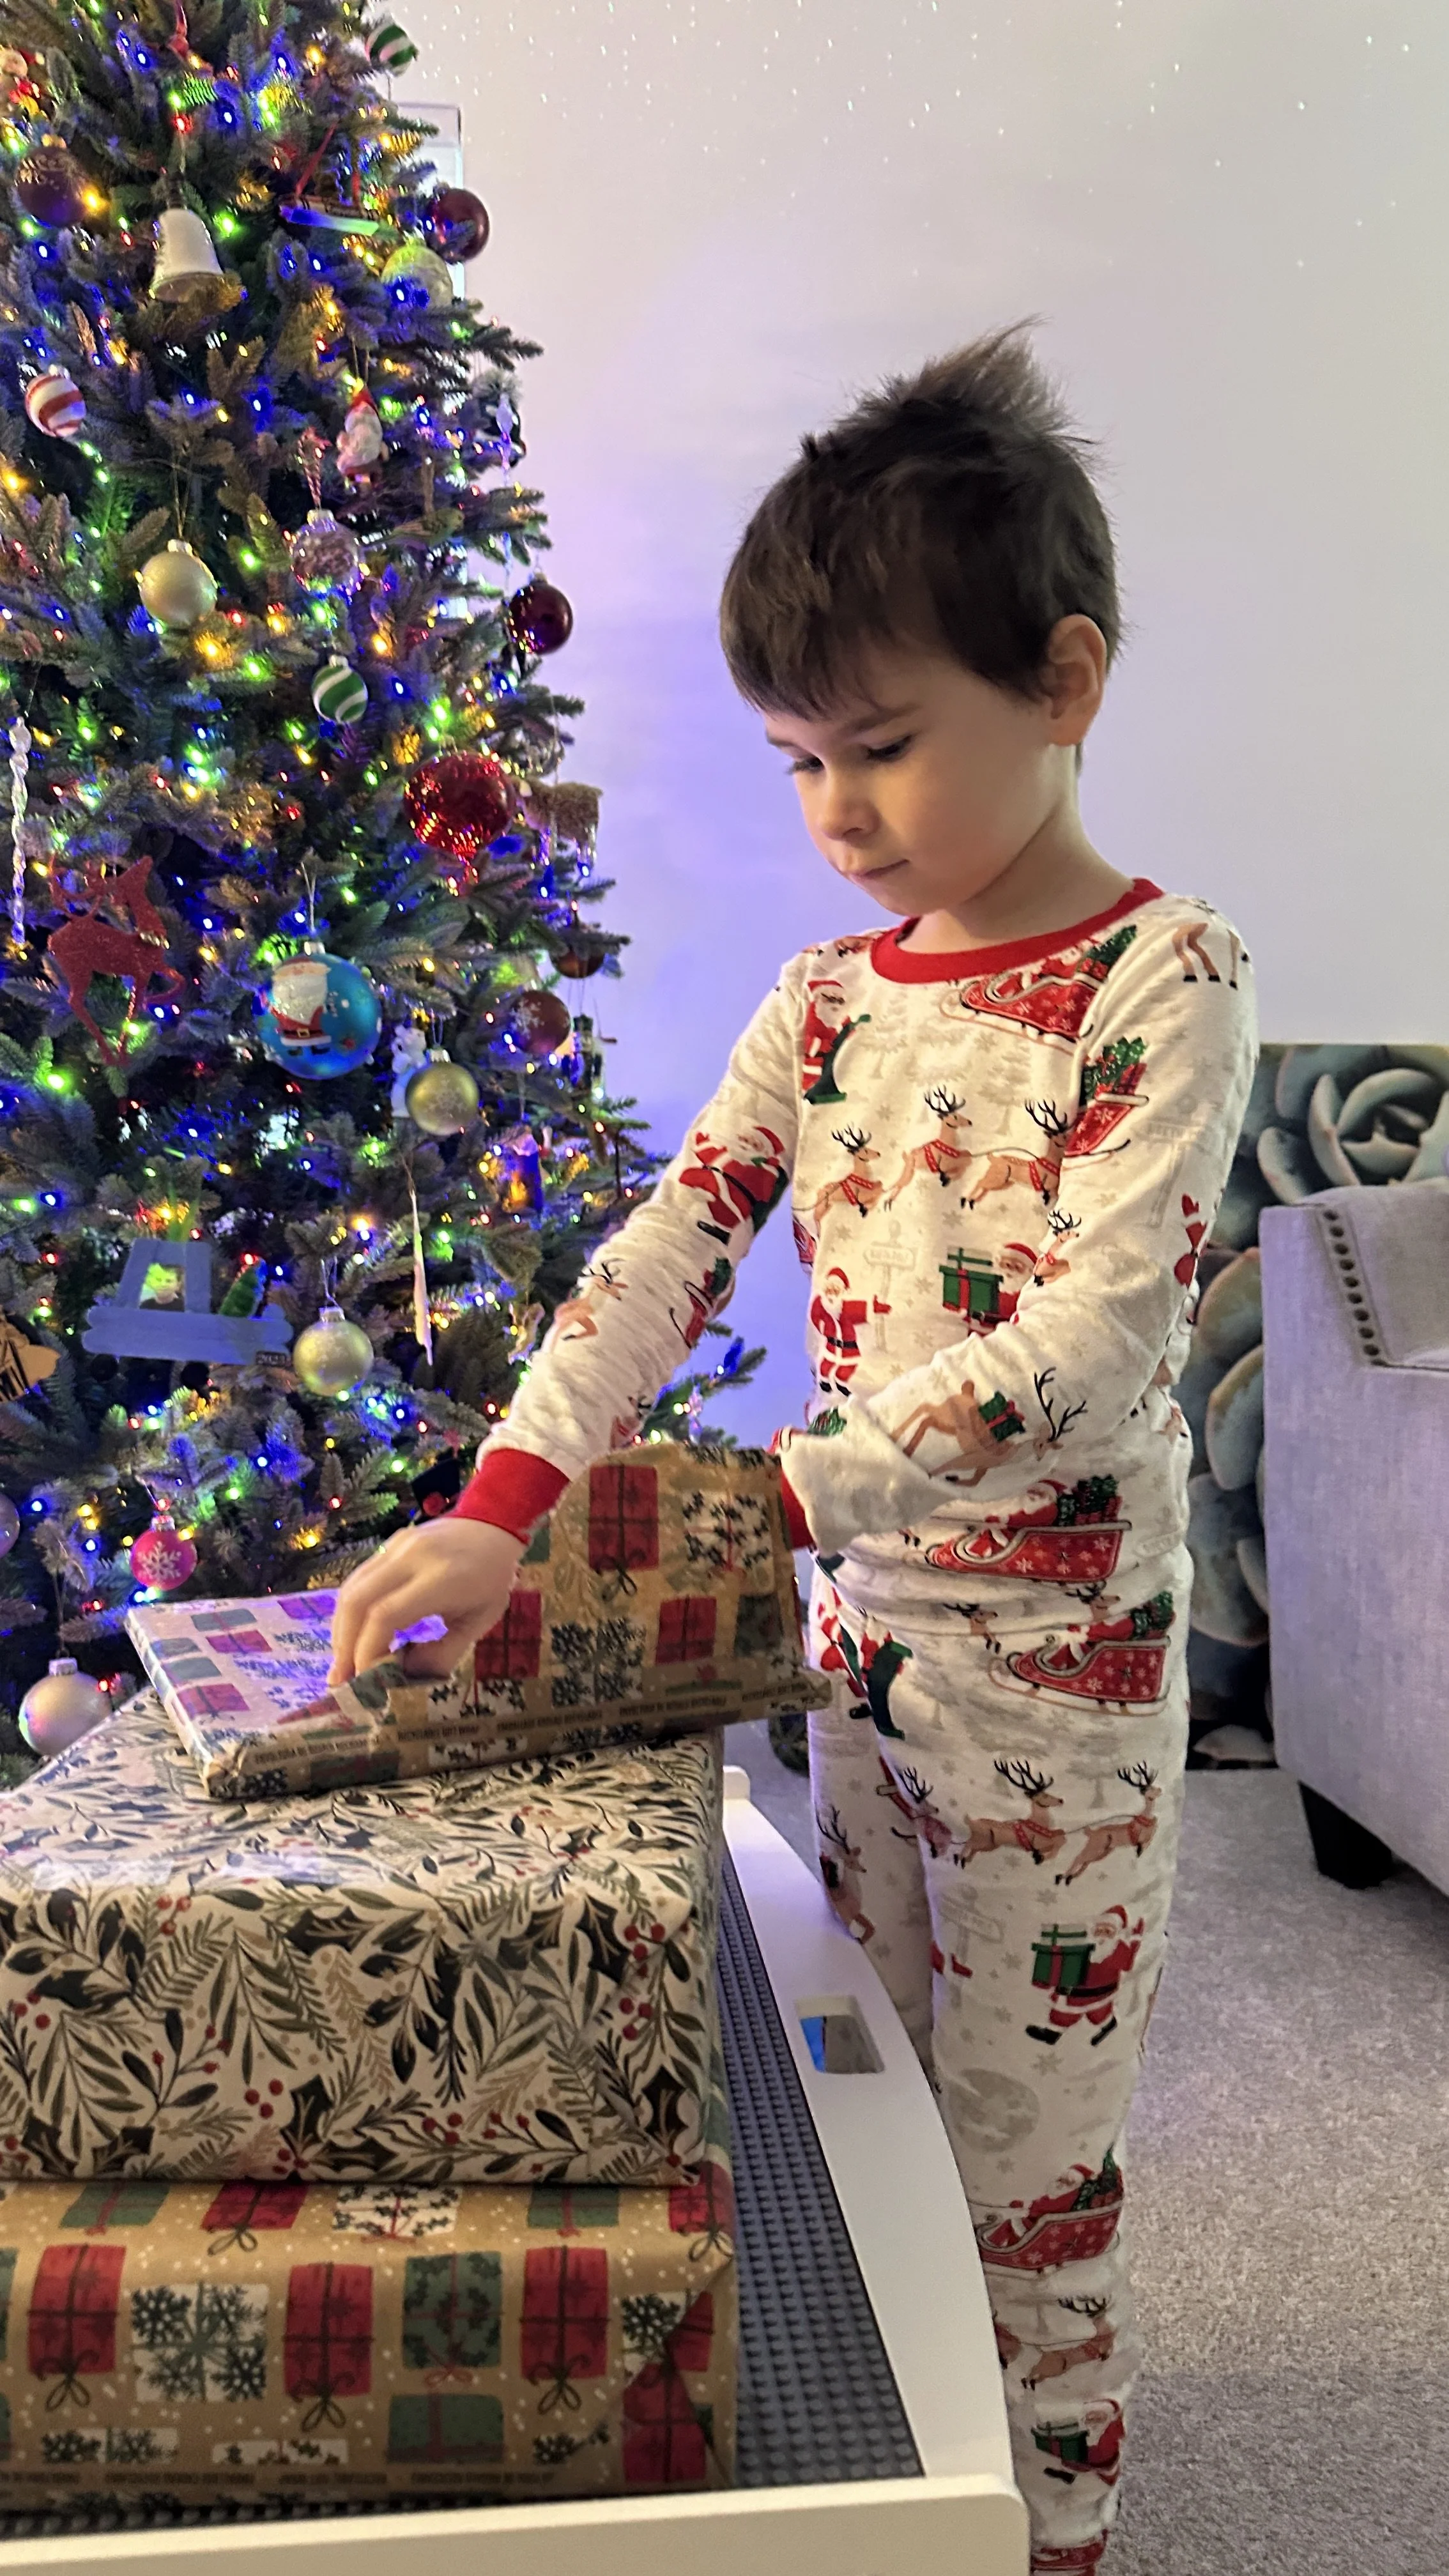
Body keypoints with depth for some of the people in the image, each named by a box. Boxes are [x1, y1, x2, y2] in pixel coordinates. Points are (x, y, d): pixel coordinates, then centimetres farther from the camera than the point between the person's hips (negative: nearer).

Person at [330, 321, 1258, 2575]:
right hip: (860, 1623, 6)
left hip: (1061, 1654, -6)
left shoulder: (1165, 977, -12)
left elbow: (1100, 1340, -22)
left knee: (1024, 2147, 7)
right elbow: (675, 1240, -3)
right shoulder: (833, 994, 6)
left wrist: (783, 1497, -29)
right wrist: (503, 1503, -15)